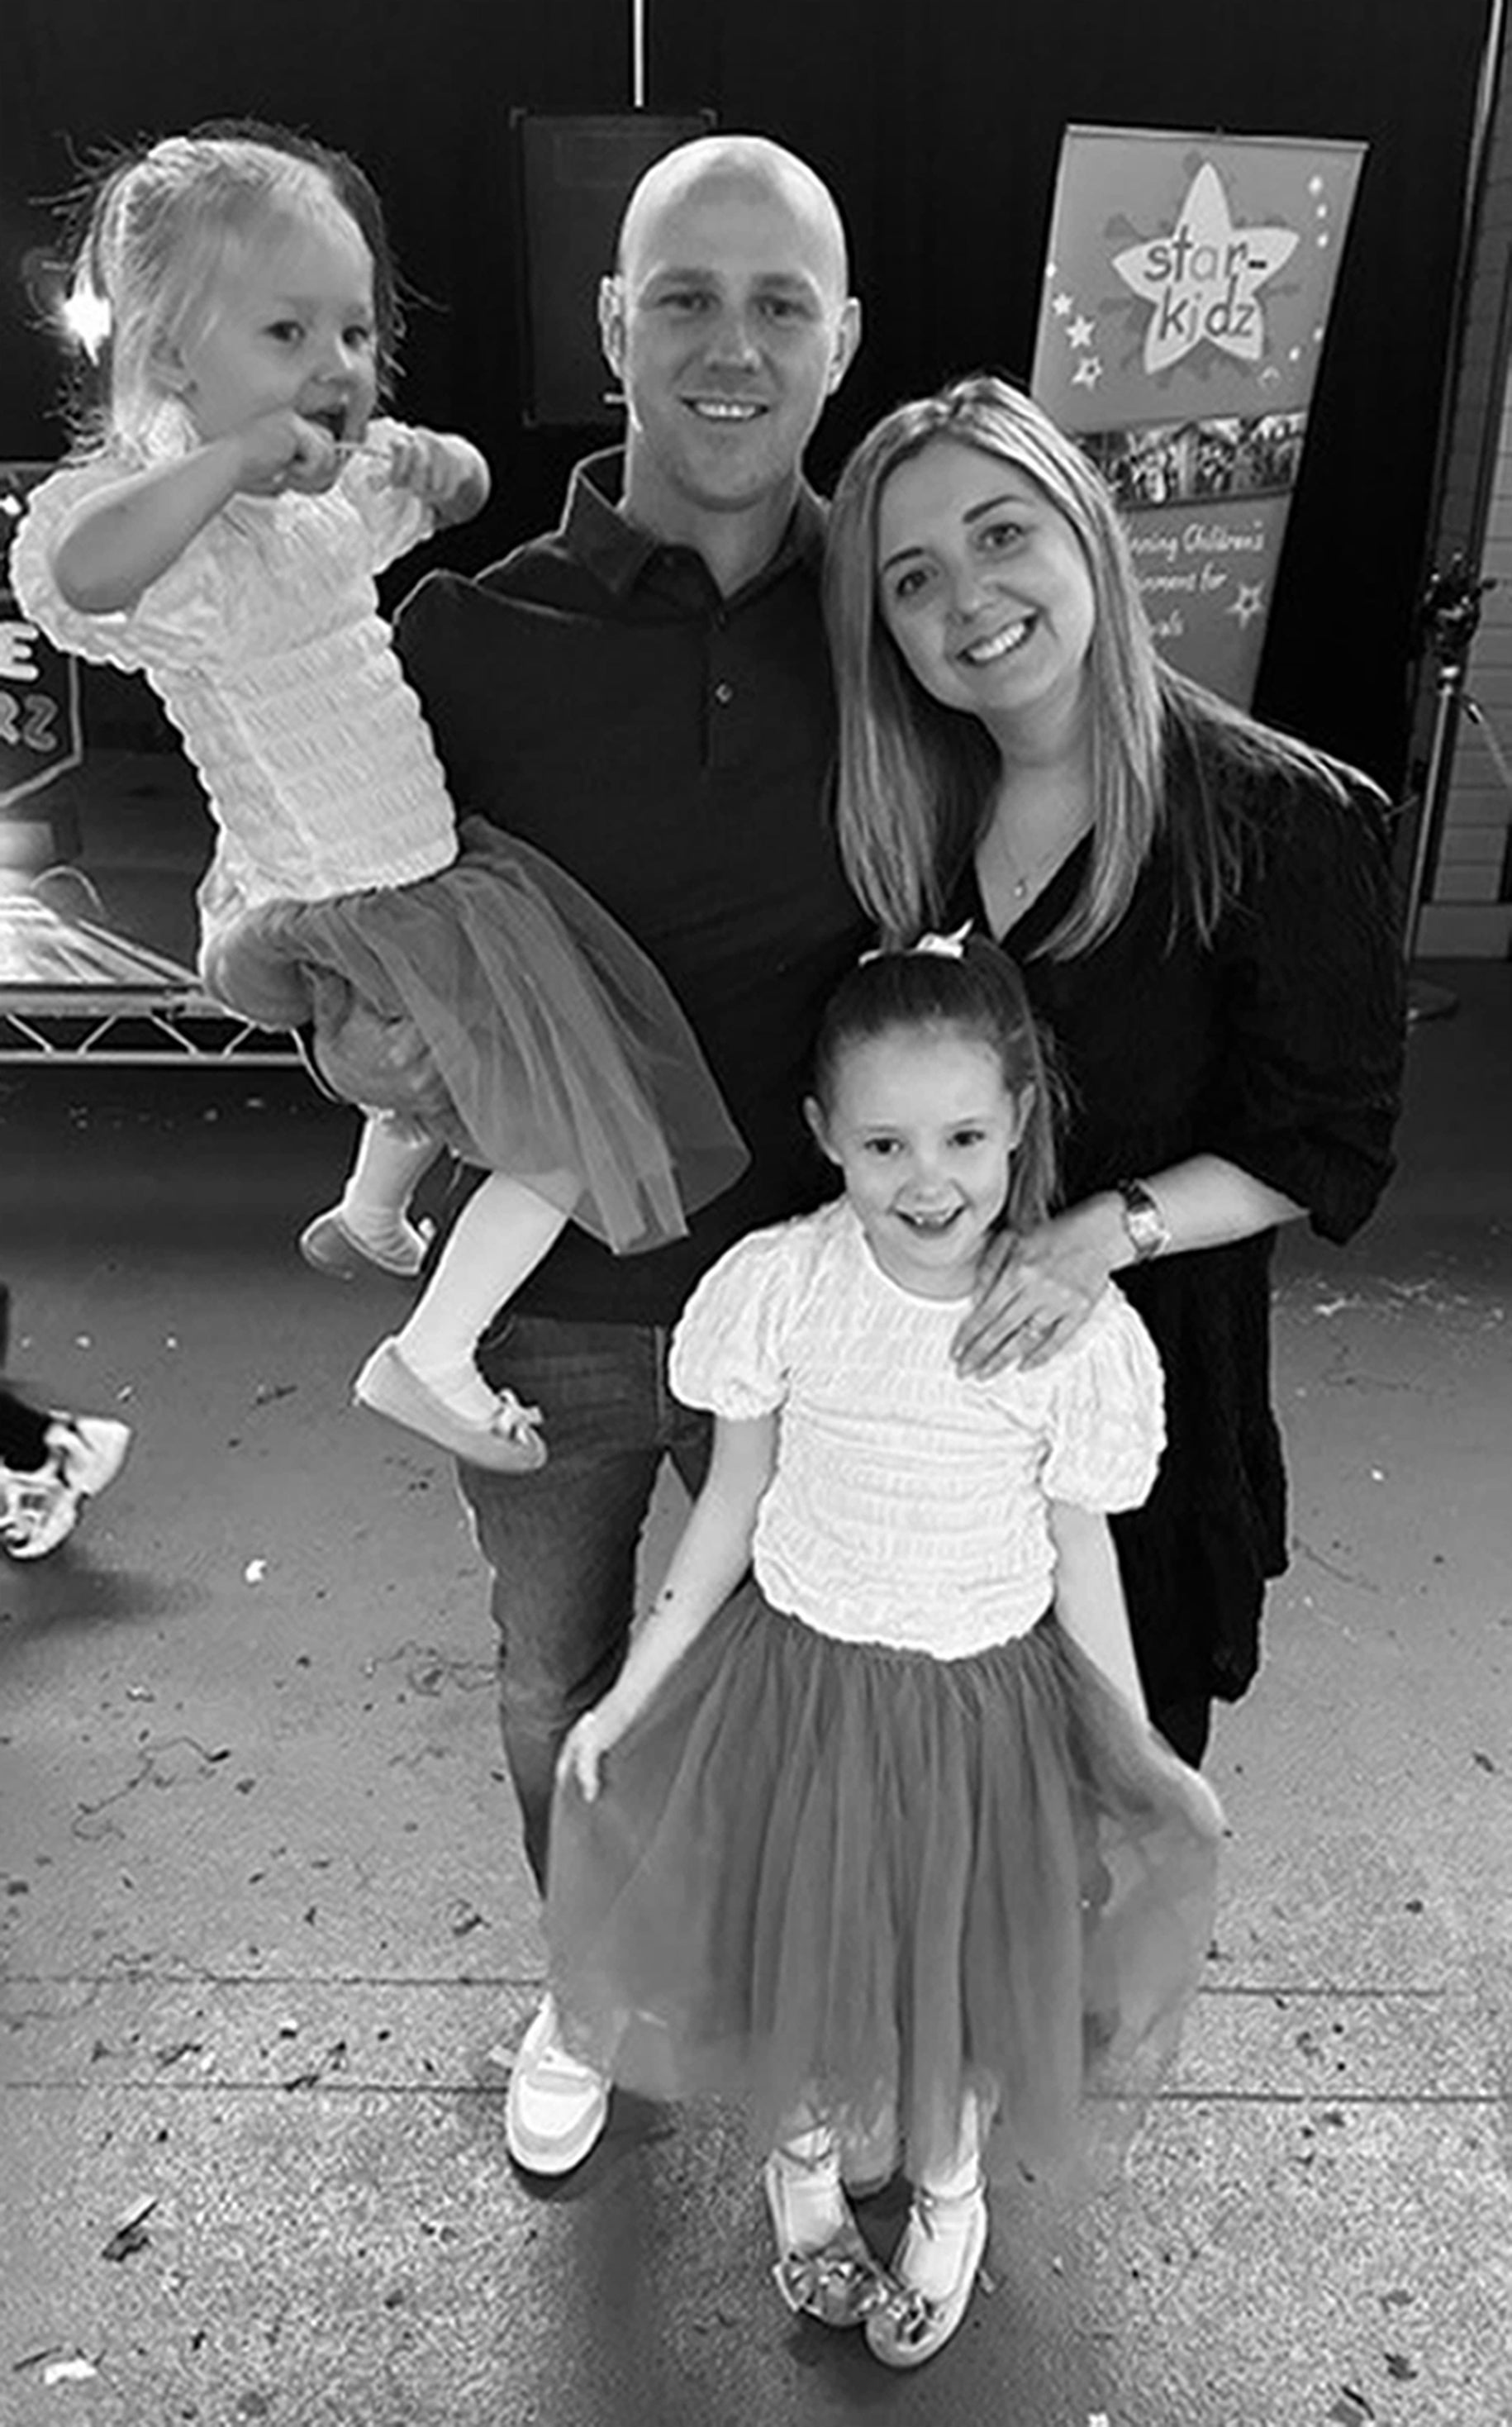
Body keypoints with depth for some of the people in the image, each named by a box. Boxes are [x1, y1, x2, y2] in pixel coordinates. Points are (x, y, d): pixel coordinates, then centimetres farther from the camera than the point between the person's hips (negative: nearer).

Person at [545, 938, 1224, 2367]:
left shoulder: (1078, 1332, -18)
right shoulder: (779, 1285, -17)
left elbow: (1080, 1558, -4)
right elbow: (730, 1507, -5)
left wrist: (1137, 1753, 1)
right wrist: (628, 1695, -1)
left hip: (986, 1703, 0)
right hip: (797, 1681, 1)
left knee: (962, 1972, 17)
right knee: (801, 1955, 19)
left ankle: (948, 2195, 51)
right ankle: (803, 2164, 53)